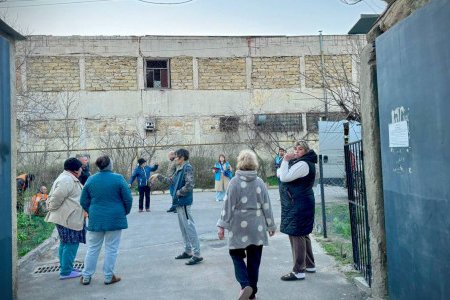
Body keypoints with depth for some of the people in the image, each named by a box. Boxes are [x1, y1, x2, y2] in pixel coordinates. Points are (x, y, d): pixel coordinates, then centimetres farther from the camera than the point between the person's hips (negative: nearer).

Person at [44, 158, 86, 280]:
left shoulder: (69, 179, 14)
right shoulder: (67, 180, -21)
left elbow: (54, 197, 20)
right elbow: (56, 198, -24)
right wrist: (52, 209, -9)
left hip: (68, 218, 11)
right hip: (68, 219, -11)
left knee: (65, 244, 19)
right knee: (71, 244, -4)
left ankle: (65, 267, 30)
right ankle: (66, 272, 4)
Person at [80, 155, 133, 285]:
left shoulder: (91, 180, 1)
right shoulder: (118, 178, -10)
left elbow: (83, 201, 7)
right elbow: (128, 199, -8)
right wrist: (125, 212, 10)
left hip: (95, 219, 3)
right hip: (115, 219, -3)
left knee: (92, 248, 15)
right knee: (111, 249, 7)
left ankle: (86, 276, 21)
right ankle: (109, 277, 13)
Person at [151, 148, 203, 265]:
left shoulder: (187, 168, -15)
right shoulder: (180, 169, 13)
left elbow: (189, 185, -24)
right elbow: (171, 180, 25)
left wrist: (179, 192, -11)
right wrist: (158, 176, 27)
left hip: (184, 203, -10)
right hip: (179, 202, 10)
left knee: (190, 227, -6)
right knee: (183, 228, 16)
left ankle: (197, 255, -1)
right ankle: (188, 251, 28)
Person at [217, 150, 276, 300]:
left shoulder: (234, 182, -9)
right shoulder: (259, 182, -1)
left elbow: (228, 205, -9)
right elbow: (266, 206, 3)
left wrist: (222, 225, -3)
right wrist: (271, 225, 14)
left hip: (239, 226, -2)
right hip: (257, 227, 3)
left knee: (237, 255, 13)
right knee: (254, 259, 12)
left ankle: (245, 285, -5)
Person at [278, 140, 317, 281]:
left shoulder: (303, 164, -15)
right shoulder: (300, 162, 18)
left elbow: (284, 177, -23)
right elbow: (281, 175, 18)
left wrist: (285, 160, -15)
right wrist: (286, 161, 5)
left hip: (299, 205, -11)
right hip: (299, 204, 11)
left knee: (296, 234, -8)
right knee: (303, 234, 18)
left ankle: (298, 271, -4)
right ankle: (309, 265, 31)